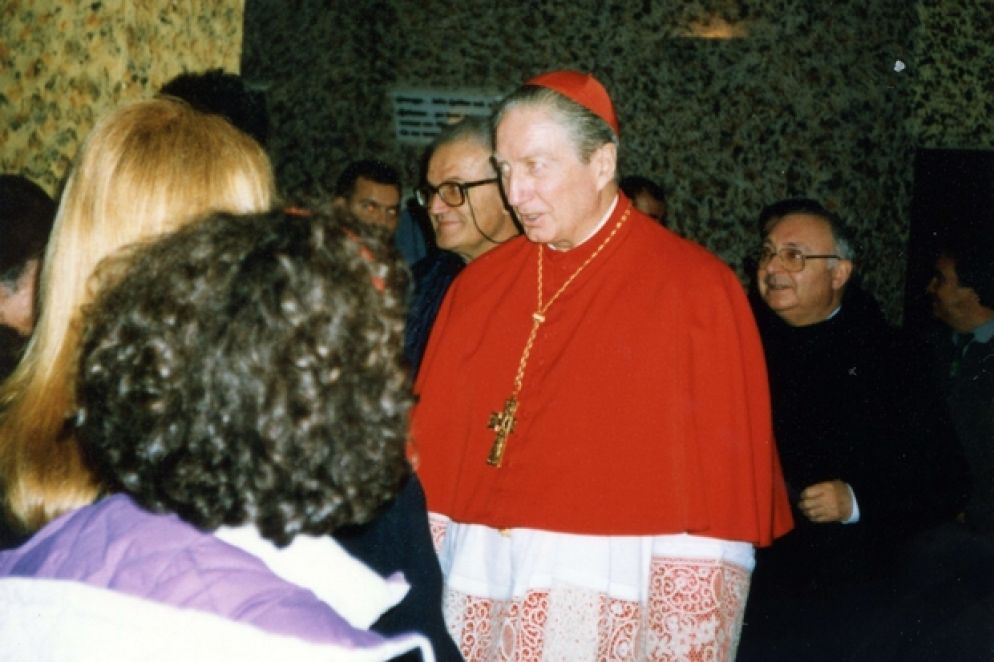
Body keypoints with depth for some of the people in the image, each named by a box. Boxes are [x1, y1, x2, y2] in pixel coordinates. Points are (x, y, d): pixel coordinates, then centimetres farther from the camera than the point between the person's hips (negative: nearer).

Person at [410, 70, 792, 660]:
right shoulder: (482, 284, 7)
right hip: (477, 598, 4)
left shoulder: (695, 292, -8)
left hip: (615, 608, -4)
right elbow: (429, 450, 8)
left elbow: (718, 492, -9)